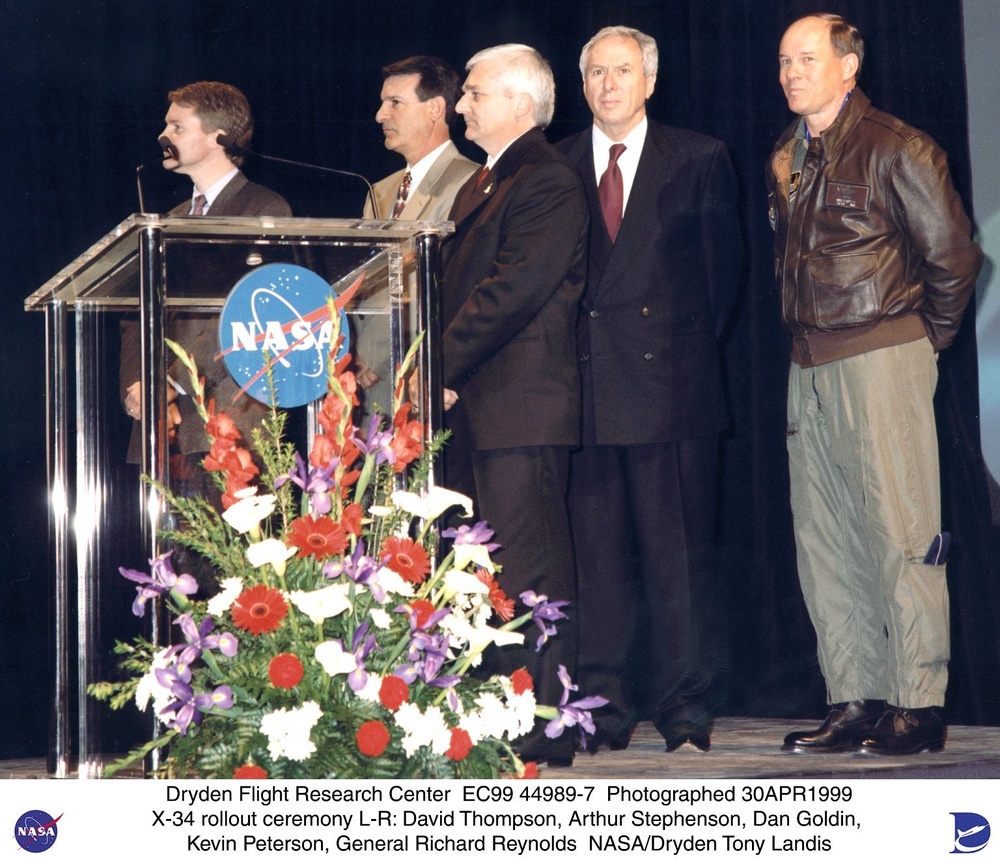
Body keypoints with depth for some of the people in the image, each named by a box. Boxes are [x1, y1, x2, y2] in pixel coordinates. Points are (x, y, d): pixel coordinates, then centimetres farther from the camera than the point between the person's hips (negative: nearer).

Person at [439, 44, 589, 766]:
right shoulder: (482, 185, 21)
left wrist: (443, 367, -15)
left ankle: (544, 731, -4)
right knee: (499, 571, 11)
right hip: (479, 408, 10)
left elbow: (511, 290, -19)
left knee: (530, 570, -8)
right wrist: (444, 374, 7)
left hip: (522, 407, -10)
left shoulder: (546, 182, -11)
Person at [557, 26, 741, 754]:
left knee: (679, 555, 0)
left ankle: (687, 710, 6)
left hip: (671, 386, -1)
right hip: (587, 388, 2)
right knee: (597, 555, 2)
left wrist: (693, 347, 6)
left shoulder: (700, 160, 7)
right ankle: (604, 707, 9)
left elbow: (723, 265, 9)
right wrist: (569, 351, 3)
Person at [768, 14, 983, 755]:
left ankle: (918, 705, -1)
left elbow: (953, 256, -5)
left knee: (899, 533, -7)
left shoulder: (896, 149, -6)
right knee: (824, 541, 6)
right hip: (810, 367, 7)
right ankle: (855, 702, 12)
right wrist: (808, 335, 16)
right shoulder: (787, 161, 15)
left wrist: (925, 339, 2)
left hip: (881, 359, -7)